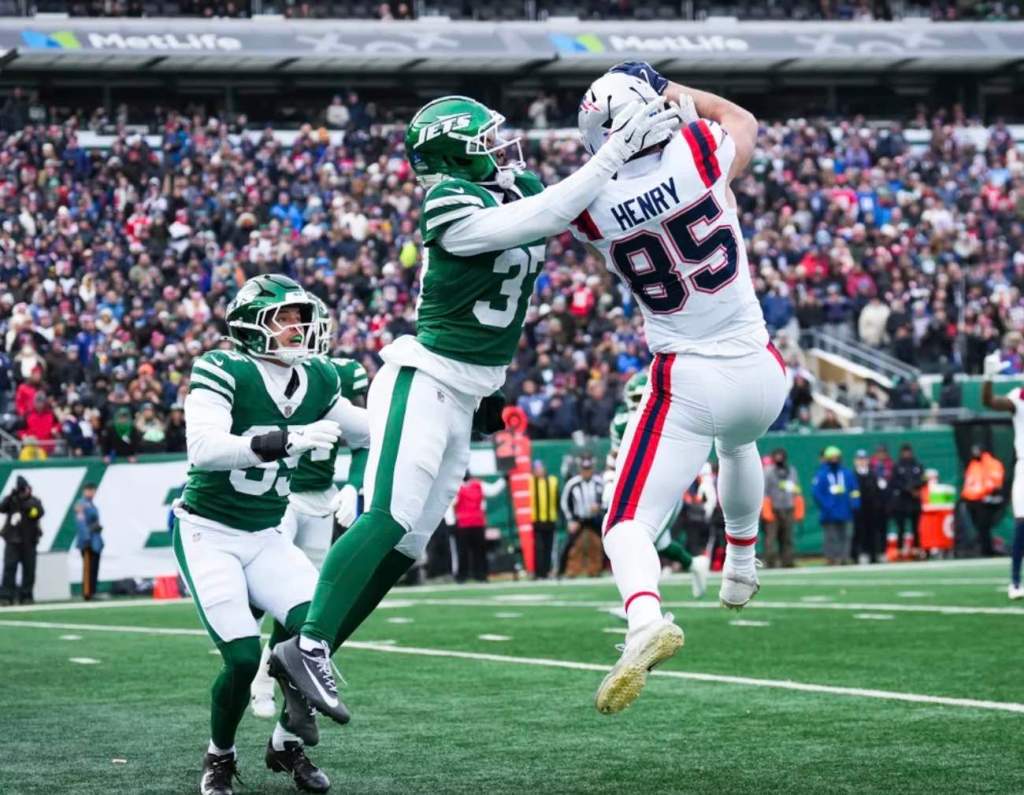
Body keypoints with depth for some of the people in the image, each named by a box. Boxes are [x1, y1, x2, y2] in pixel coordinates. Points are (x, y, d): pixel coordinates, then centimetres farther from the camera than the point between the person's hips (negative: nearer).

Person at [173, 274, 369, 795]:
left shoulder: (316, 381, 2)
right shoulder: (222, 372, -18)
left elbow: (370, 431, 18)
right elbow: (204, 449, -33)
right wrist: (286, 440, -43)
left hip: (265, 537, 5)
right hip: (208, 533, -5)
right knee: (243, 657, -16)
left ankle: (288, 744, 5)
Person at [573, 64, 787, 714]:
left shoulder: (589, 207, -12)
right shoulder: (698, 154, -13)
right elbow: (742, 119, 13)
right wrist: (672, 93, 18)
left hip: (688, 385, -3)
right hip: (759, 375, 3)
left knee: (628, 527, -1)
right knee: (737, 442, 38)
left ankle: (646, 620, -31)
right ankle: (741, 562, 56)